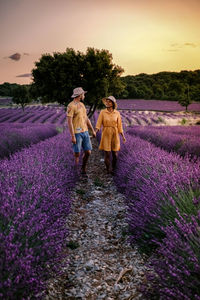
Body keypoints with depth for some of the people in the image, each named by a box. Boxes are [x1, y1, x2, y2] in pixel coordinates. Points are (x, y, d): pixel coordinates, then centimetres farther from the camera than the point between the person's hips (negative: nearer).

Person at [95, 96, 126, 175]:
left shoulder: (117, 113, 1)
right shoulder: (102, 112, -3)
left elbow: (119, 126, 5)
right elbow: (98, 124, -7)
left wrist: (123, 136, -1)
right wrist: (95, 132, -25)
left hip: (115, 135, 1)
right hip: (106, 135, -1)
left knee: (115, 155, 1)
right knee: (107, 154, -6)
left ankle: (113, 170, 24)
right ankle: (108, 170, 15)